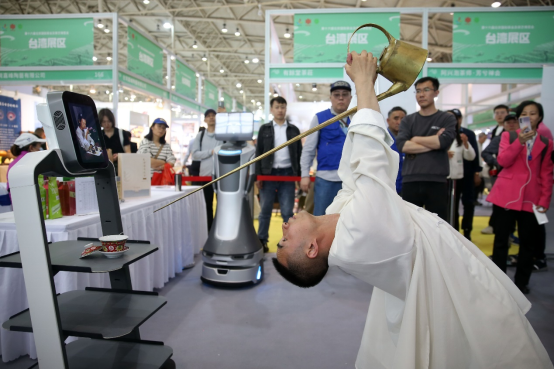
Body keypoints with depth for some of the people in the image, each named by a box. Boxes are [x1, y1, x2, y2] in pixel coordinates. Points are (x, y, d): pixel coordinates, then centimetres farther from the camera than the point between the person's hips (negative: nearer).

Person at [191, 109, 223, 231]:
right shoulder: (200, 135, 7)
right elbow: (195, 154, -1)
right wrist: (211, 152, -10)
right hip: (205, 174, 2)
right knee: (207, 205, 10)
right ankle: (209, 232, 22)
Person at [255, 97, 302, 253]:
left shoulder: (294, 129, 9)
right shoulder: (264, 129, 7)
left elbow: (299, 153, 9)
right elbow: (258, 152, 4)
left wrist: (299, 175, 2)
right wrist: (258, 175, -4)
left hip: (287, 173, 0)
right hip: (268, 173, 0)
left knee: (287, 211, 3)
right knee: (265, 210, 6)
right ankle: (261, 240, 17)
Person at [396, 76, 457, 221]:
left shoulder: (447, 119, 7)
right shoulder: (407, 120, 10)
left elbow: (443, 142, -13)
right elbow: (402, 145, -7)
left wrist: (416, 139, -2)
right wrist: (432, 143, -7)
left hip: (437, 182, -1)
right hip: (410, 181, 1)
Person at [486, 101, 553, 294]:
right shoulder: (508, 136, 7)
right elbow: (502, 161, -9)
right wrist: (520, 141, -19)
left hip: (531, 198, 2)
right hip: (506, 195, -2)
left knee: (529, 242, 5)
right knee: (501, 239, 2)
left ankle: (521, 283, 18)